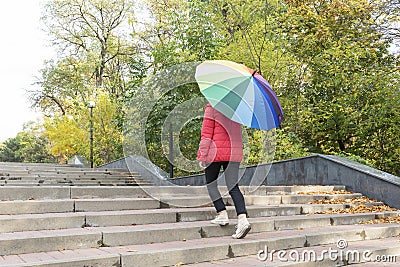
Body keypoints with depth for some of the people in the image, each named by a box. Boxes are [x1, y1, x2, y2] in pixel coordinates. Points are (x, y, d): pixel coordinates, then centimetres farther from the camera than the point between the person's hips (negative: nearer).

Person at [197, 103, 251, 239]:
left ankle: (222, 214, 5)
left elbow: (206, 133, -9)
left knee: (211, 184, 13)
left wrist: (202, 155, -5)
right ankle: (242, 218, -12)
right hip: (234, 153, 5)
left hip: (216, 152, -5)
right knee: (233, 187, 2)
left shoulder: (211, 108, -6)